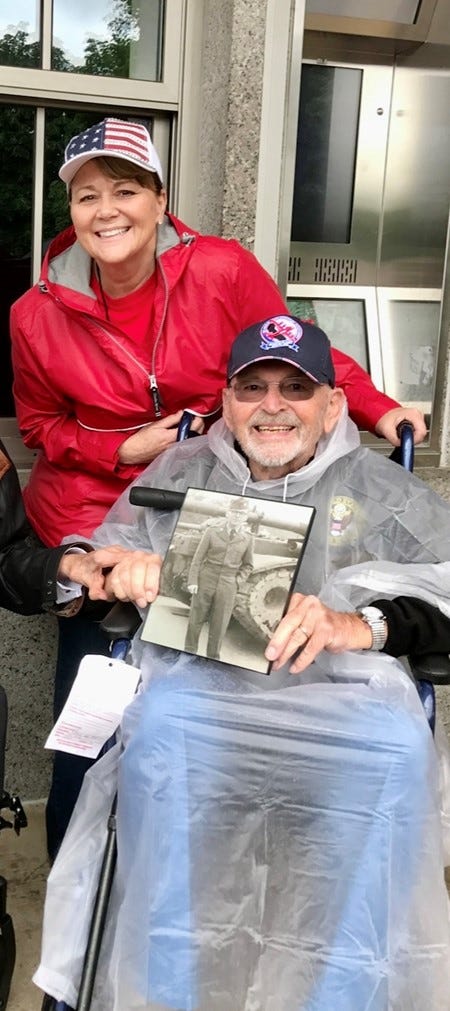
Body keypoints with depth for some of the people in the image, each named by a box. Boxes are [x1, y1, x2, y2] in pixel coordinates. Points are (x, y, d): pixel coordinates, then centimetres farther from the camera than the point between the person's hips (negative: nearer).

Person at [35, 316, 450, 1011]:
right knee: (162, 718, -33)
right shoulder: (178, 474, 19)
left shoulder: (384, 491, 14)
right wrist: (119, 576, -6)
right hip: (199, 685, 1)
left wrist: (362, 625, -21)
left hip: (340, 693, 0)